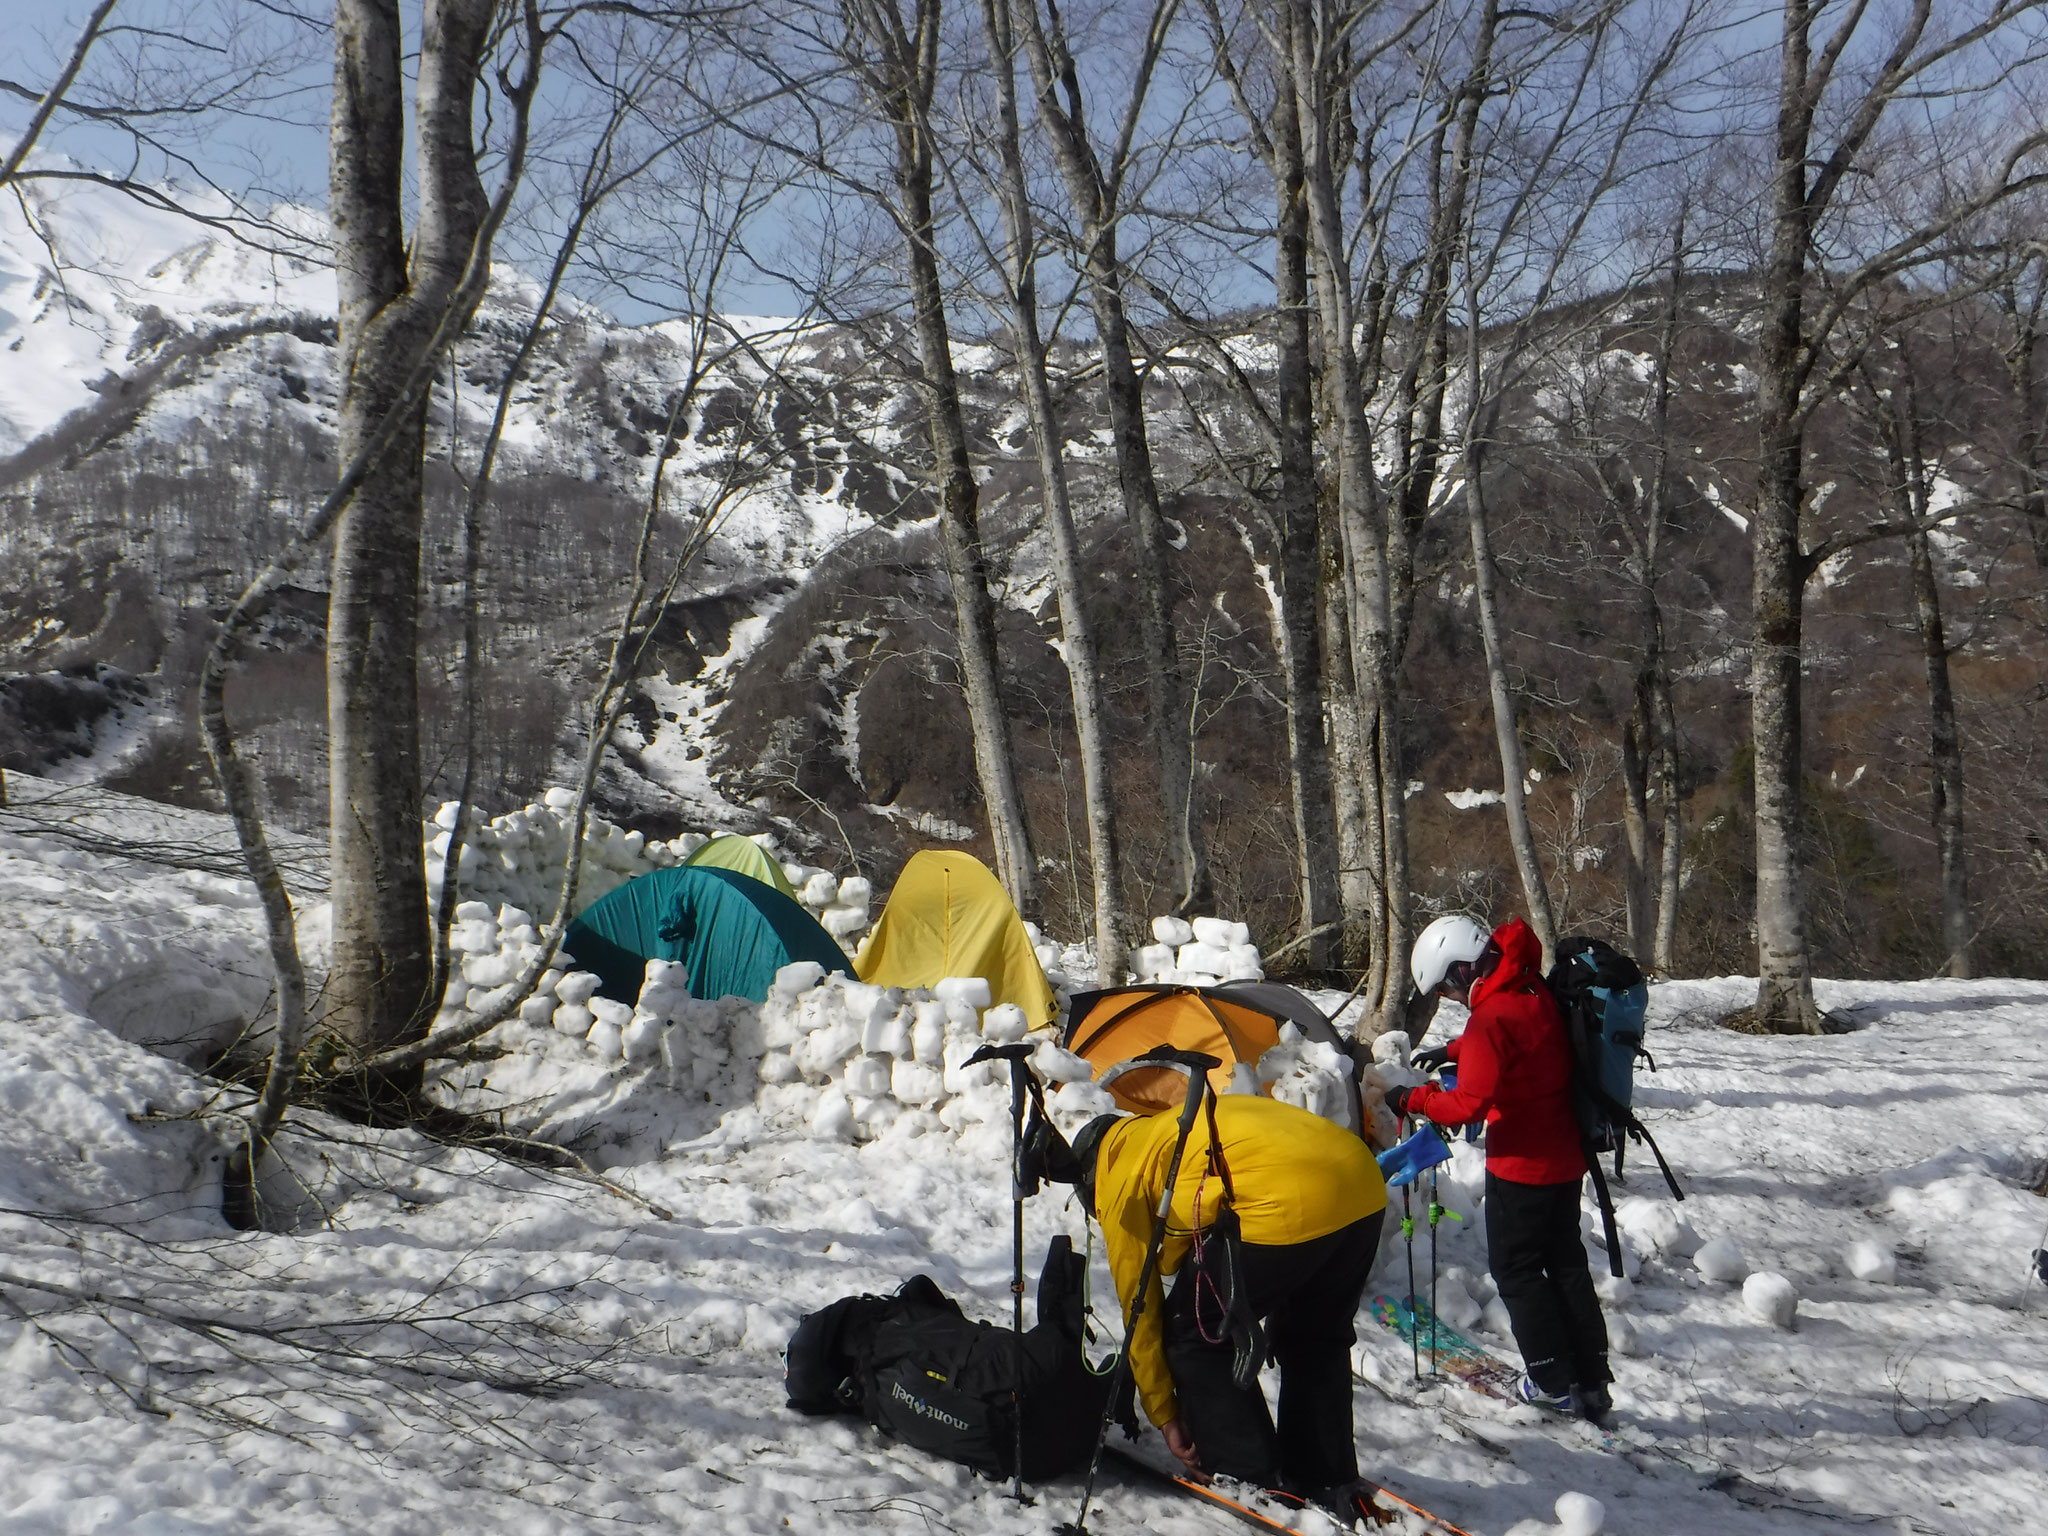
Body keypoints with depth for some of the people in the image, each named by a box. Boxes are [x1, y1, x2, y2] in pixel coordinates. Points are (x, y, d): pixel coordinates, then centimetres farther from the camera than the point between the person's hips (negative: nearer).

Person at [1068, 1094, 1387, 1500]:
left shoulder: (1122, 1181, 15)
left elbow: (1140, 1309, 18)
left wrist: (1165, 1415, 27)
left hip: (1287, 1206, -8)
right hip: (1364, 1180, 8)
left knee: (1193, 1334, 13)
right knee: (1316, 1339, 29)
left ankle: (1246, 1476, 18)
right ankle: (1326, 1477, 36)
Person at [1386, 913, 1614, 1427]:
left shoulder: (1492, 1016, -24)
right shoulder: (1536, 994, 3)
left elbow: (1469, 1103, -28)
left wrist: (1412, 1100, -14)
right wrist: (1454, 1051, 18)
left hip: (1520, 1166, -9)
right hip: (1566, 1158, 9)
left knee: (1516, 1269, 7)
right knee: (1566, 1264, 17)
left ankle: (1554, 1383, 12)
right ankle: (1593, 1382, 22)